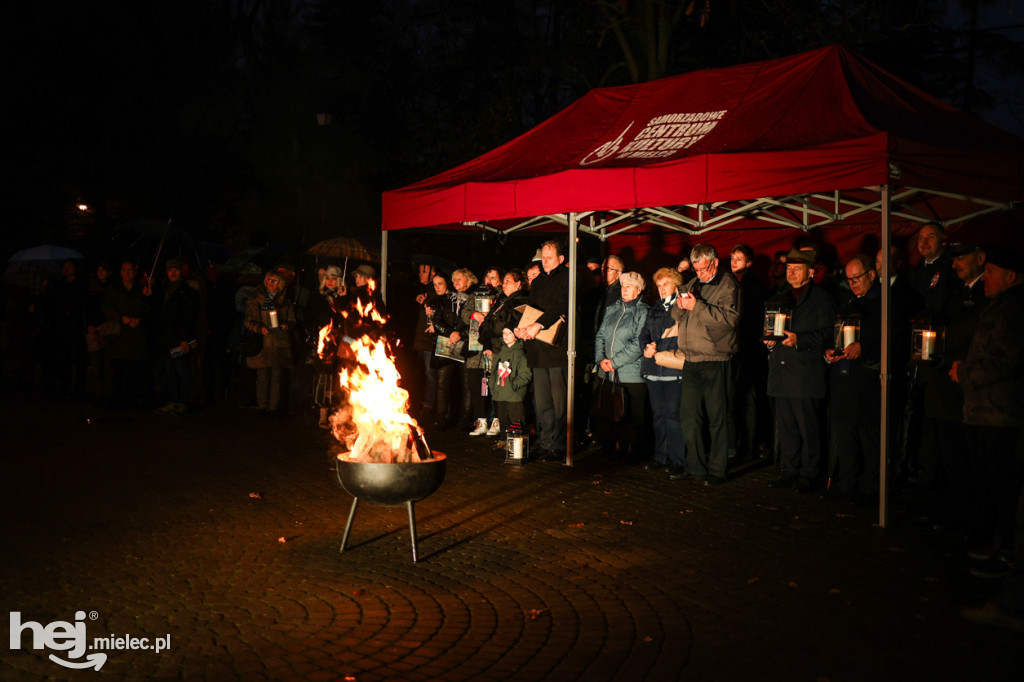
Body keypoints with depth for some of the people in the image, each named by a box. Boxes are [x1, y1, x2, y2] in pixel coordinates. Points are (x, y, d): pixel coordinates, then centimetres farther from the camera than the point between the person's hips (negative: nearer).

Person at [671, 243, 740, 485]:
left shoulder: (728, 284, -3)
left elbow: (730, 318, -18)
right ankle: (696, 466, 19)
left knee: (717, 417, -1)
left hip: (715, 360, -7)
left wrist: (697, 306, -19)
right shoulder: (692, 284, 18)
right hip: (691, 360, 7)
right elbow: (676, 316, 21)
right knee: (689, 415, 9)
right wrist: (680, 306, -2)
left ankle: (717, 470, 7)